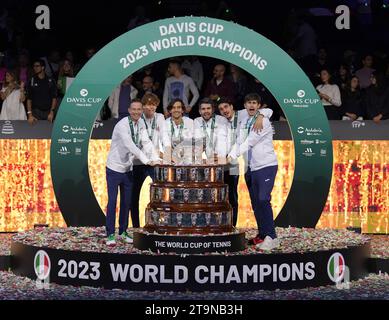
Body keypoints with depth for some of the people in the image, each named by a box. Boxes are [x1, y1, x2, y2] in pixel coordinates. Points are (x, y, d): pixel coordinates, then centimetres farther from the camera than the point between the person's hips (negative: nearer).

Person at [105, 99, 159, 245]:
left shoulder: (141, 124, 2)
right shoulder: (122, 125, -21)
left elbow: (146, 142, -2)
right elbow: (130, 146, -29)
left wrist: (156, 159, -16)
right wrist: (146, 161, -33)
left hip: (128, 169, 6)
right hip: (114, 168, -6)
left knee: (126, 202, 10)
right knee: (112, 201, -5)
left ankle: (123, 231, 21)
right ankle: (110, 234, 1)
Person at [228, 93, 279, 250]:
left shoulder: (263, 121, -9)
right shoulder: (244, 122, 13)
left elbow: (250, 141, -15)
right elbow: (239, 142, 9)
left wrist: (233, 156, -17)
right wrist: (229, 157, -6)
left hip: (266, 165, -7)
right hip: (251, 167, 7)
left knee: (263, 200, -16)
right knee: (255, 202, 8)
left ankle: (271, 237, -16)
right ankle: (262, 235, 15)